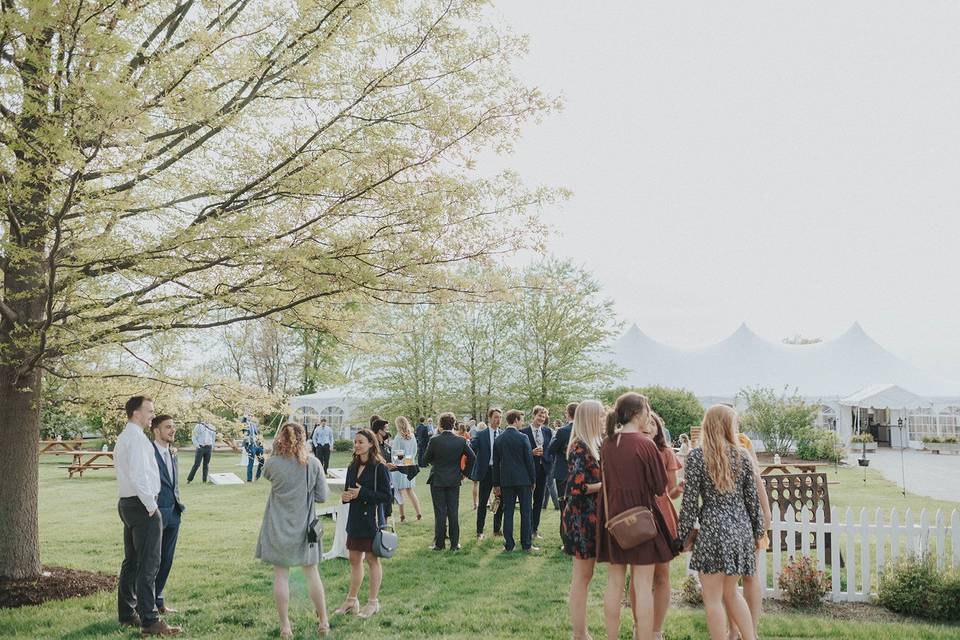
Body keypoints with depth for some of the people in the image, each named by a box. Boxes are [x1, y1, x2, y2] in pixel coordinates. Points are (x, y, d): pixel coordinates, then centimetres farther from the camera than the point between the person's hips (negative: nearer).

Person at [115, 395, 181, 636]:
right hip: (142, 505, -11)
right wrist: (151, 505, -17)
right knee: (149, 564, -9)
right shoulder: (137, 438, -16)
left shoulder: (123, 438, 17)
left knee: (131, 561, 16)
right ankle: (149, 620, -8)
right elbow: (138, 476, -23)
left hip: (127, 503, 11)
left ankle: (127, 614, 25)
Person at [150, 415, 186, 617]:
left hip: (173, 512, 8)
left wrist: (178, 505, 16)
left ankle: (158, 600, 25)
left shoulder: (172, 453, 13)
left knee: (166, 559, 14)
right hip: (156, 512, -8)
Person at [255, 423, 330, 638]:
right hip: (304, 527, 1)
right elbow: (322, 495, -5)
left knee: (281, 575, 8)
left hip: (278, 527, -1)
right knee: (312, 573, 13)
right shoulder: (313, 463, -10)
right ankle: (323, 621, 21)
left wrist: (275, 451, 3)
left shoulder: (273, 463, -12)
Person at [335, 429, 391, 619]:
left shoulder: (379, 467, -12)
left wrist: (362, 493, -20)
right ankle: (351, 600, 25)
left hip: (371, 518, -7)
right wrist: (346, 496, -5)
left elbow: (386, 496, -14)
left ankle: (373, 602, 15)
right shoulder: (353, 466, 9)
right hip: (355, 518, 7)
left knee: (372, 559, 4)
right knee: (354, 559, 14)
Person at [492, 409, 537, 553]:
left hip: (506, 481, 4)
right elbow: (529, 460, -8)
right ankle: (526, 545, 6)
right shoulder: (523, 438, -9)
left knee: (508, 512, 7)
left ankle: (509, 544, 9)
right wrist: (533, 480, 2)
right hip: (523, 480, -4)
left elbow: (496, 463, 8)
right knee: (526, 512, 3)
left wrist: (496, 484, 13)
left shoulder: (498, 439, 4)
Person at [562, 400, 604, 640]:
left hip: (588, 518, 9)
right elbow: (578, 487, -21)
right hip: (582, 518, -9)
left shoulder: (589, 445, 11)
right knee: (582, 576, -1)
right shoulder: (580, 448, -17)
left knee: (584, 576, 14)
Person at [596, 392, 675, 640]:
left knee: (614, 583, 12)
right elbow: (660, 487, -8)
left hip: (613, 517, 5)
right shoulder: (645, 444, -15)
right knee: (643, 586, 2)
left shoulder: (607, 444, 2)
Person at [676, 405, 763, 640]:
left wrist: (683, 535, 1)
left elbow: (690, 501, -8)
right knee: (731, 592, 21)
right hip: (740, 530, 5)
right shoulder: (742, 455, 2)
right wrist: (757, 532, 19)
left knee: (713, 598, 4)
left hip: (713, 530, -5)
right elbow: (752, 498, 7)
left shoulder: (696, 456, -9)